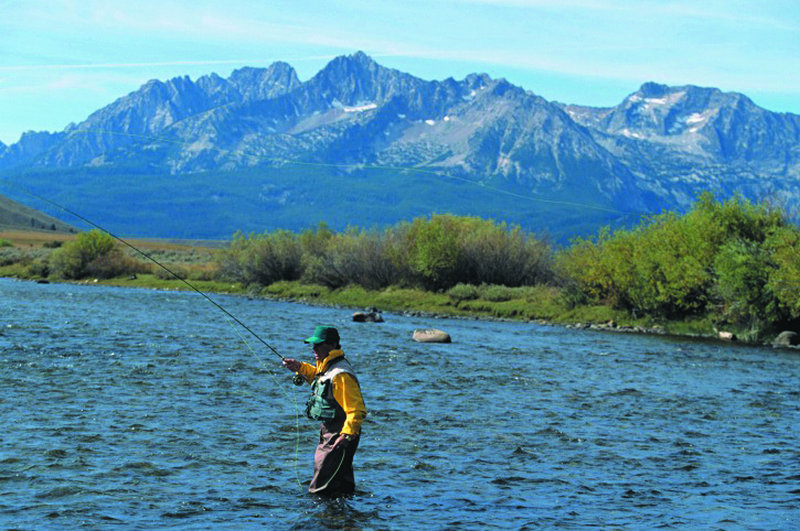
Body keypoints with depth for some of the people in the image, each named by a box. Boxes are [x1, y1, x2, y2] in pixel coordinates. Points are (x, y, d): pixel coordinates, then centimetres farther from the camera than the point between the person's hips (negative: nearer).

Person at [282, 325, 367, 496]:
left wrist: (346, 435, -36)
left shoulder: (341, 375, -24)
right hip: (328, 431, 10)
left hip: (337, 437, -10)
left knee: (321, 490, -9)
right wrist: (300, 367, 17)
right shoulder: (326, 367, 7)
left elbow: (357, 410, -27)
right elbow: (318, 376, 33)